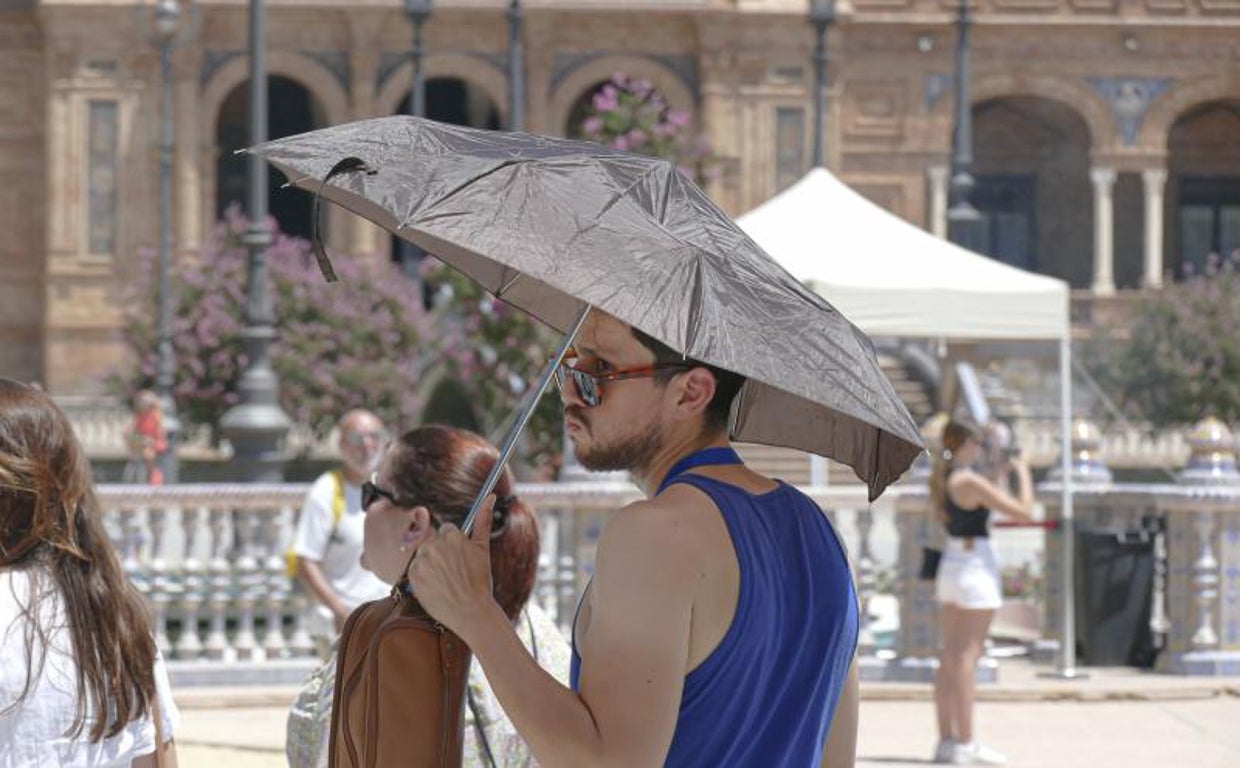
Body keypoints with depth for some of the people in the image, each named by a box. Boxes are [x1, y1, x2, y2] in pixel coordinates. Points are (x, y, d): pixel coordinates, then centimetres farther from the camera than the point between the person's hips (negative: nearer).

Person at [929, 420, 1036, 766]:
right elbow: (1024, 511, -16)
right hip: (976, 566, -9)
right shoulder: (970, 481, -16)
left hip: (950, 565, 9)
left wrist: (1003, 473, 27)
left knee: (950, 656, 10)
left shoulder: (941, 479, 10)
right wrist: (1023, 474, -1)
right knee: (967, 657, -9)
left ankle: (947, 740, 12)